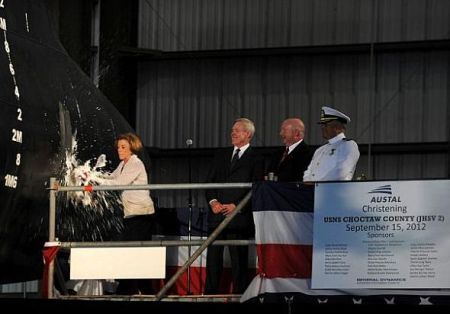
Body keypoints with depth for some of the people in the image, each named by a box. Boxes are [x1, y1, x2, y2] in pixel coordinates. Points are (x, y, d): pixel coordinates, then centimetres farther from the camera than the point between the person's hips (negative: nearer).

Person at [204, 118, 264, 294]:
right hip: (217, 214, 5)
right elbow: (210, 181, 14)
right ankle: (210, 293, 7)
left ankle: (239, 292, 2)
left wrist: (235, 206, -13)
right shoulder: (221, 155, 17)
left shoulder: (255, 160, 1)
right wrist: (213, 201, -3)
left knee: (238, 259, -2)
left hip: (239, 216, -5)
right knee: (213, 256, 4)